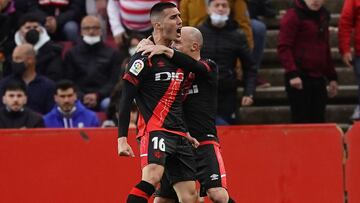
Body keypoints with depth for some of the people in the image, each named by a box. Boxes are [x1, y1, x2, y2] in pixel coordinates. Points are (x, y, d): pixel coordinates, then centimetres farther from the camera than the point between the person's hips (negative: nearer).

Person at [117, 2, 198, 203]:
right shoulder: (145, 58, -7)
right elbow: (126, 100, -9)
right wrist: (122, 139, -15)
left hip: (179, 135, 8)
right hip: (154, 130, -8)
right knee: (152, 176, -33)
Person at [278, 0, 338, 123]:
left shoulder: (323, 17, 14)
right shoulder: (293, 16, -7)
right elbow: (284, 48, -13)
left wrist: (332, 77, 21)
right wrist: (292, 73, -23)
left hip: (318, 78, 7)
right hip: (299, 79, -7)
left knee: (318, 121, 6)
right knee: (301, 122, -5)